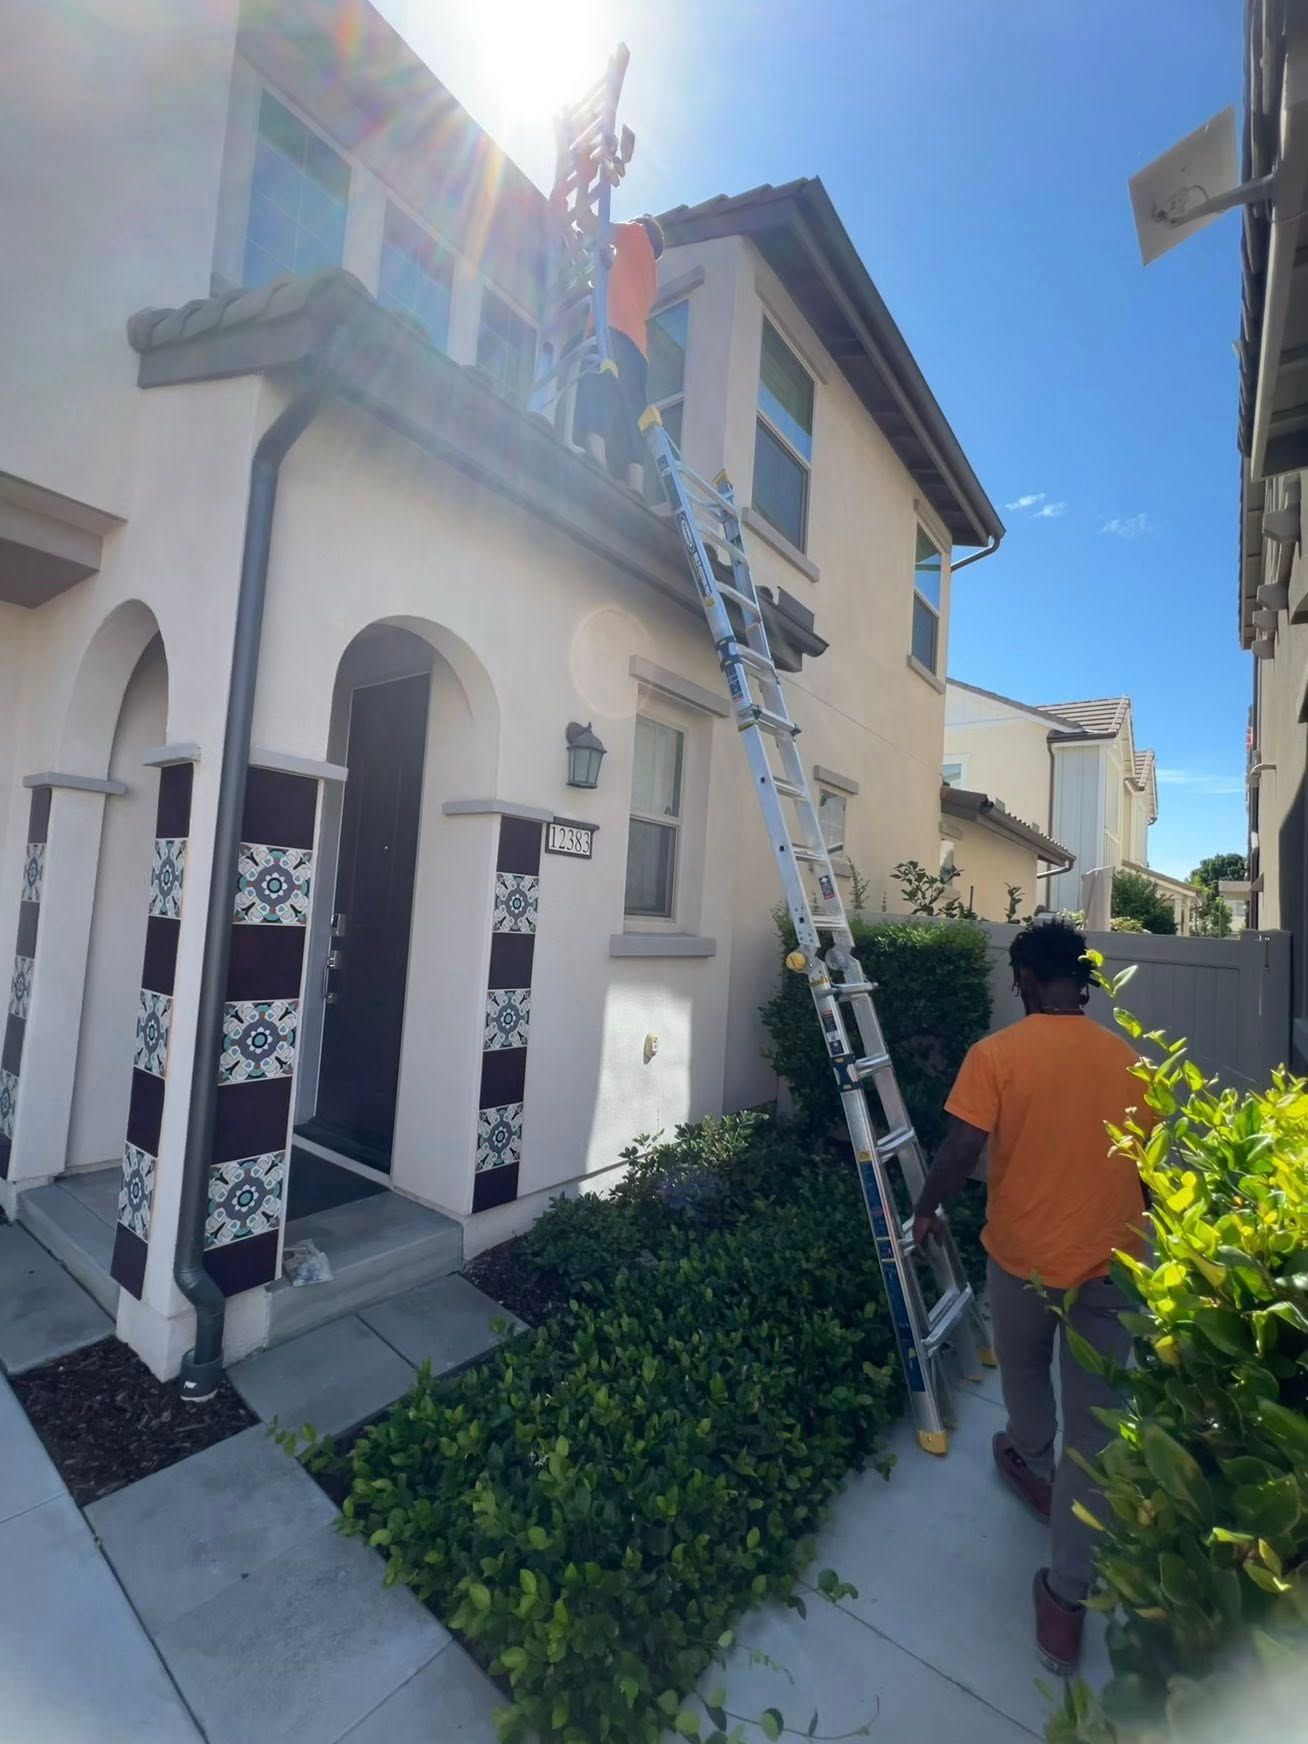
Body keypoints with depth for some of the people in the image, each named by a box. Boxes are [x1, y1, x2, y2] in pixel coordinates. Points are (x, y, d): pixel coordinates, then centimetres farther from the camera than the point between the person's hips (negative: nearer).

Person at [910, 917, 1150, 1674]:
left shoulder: (997, 1054, -17)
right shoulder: (1129, 1061, -4)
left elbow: (961, 1153, -20)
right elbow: (1148, 1169, 6)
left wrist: (927, 1209, -1)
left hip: (1023, 1257, -2)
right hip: (1111, 1266, 2)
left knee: (1024, 1368, 29)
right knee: (1094, 1427, 14)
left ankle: (1033, 1464, 55)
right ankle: (1067, 1601, 24)